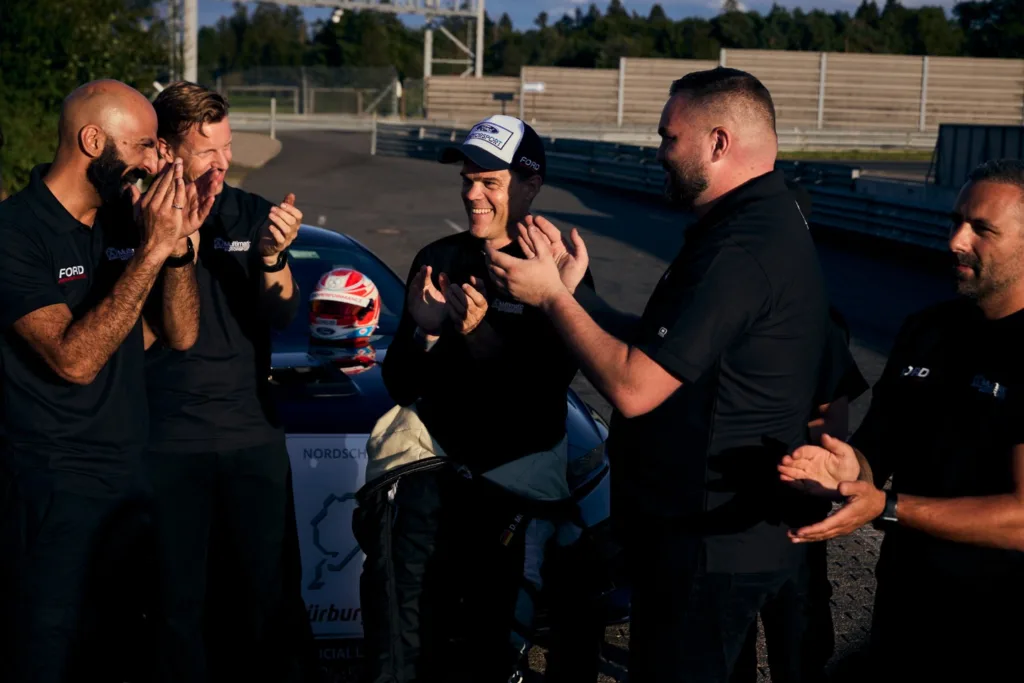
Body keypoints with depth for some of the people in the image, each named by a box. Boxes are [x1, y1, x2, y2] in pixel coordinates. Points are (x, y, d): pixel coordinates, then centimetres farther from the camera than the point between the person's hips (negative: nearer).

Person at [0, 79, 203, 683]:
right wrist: (151, 252, -23)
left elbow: (180, 335, 6)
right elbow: (74, 359, -24)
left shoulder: (125, 219, 7)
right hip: (54, 491, -7)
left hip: (131, 476, 7)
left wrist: (180, 244, -10)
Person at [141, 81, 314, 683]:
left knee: (271, 590, 5)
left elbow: (282, 317, -1)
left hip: (254, 434, 2)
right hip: (167, 443, -2)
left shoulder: (251, 214, 4)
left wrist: (272, 259, -22)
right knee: (178, 600, 5)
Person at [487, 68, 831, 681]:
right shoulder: (769, 222, 11)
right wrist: (571, 291, 7)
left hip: (709, 547, -10)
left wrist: (552, 298, -14)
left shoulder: (742, 251, -25)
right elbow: (655, 349, 13)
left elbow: (633, 388, -26)